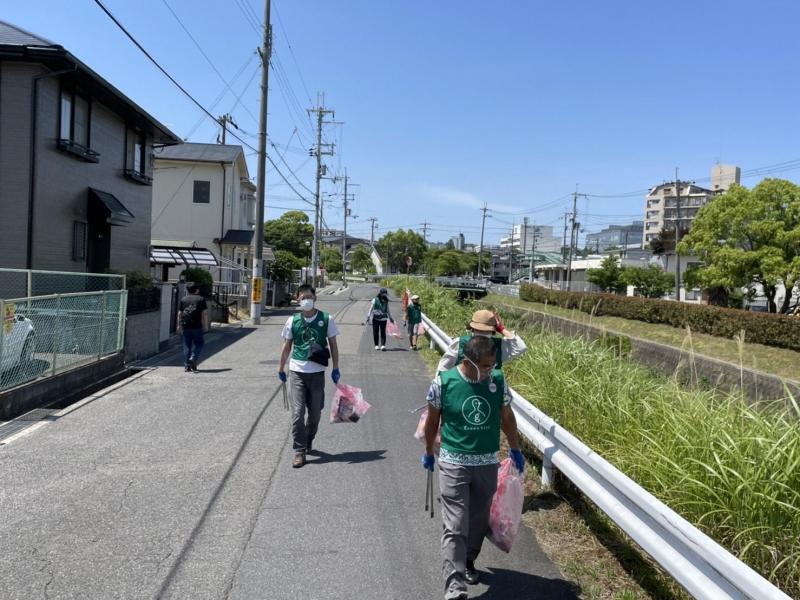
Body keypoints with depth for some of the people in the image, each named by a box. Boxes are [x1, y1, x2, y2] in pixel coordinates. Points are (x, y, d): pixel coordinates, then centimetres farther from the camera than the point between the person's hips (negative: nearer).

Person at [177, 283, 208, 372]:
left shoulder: (183, 299, 11)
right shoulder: (201, 299, 3)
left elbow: (179, 313, 10)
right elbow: (204, 313, -1)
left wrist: (179, 325, 16)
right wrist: (206, 325, 4)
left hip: (186, 326, 3)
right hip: (197, 326, -3)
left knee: (187, 345, 8)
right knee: (198, 343, 10)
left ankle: (187, 365, 8)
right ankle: (193, 358, -11)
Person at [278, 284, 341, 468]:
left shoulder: (326, 319, -2)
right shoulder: (293, 321, 0)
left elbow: (333, 345, 4)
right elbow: (287, 346, 10)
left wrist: (336, 368, 1)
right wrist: (281, 369, 13)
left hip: (317, 372, 1)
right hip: (297, 371, 0)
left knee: (315, 412, 12)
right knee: (297, 412, -6)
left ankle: (308, 441, 36)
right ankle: (299, 451, 2)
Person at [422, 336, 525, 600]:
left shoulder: (498, 380, -7)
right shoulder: (444, 382, -15)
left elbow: (507, 416, 8)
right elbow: (433, 419, 0)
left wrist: (515, 450, 16)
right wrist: (428, 453, 11)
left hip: (487, 463, 3)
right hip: (454, 463, -3)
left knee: (479, 521, 17)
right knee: (455, 526, -7)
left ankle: (468, 561, 40)